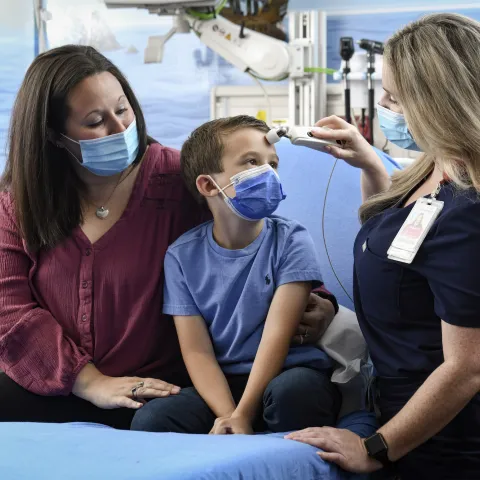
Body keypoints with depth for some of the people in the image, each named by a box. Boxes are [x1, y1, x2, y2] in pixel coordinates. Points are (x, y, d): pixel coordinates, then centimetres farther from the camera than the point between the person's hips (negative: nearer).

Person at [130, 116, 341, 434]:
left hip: (290, 375, -1)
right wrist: (227, 415, -20)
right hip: (224, 385, 1)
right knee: (150, 419, -25)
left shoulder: (290, 241, -2)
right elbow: (197, 351, -3)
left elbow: (277, 335, -11)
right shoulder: (183, 256, 4)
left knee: (291, 390, -37)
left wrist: (242, 416, -20)